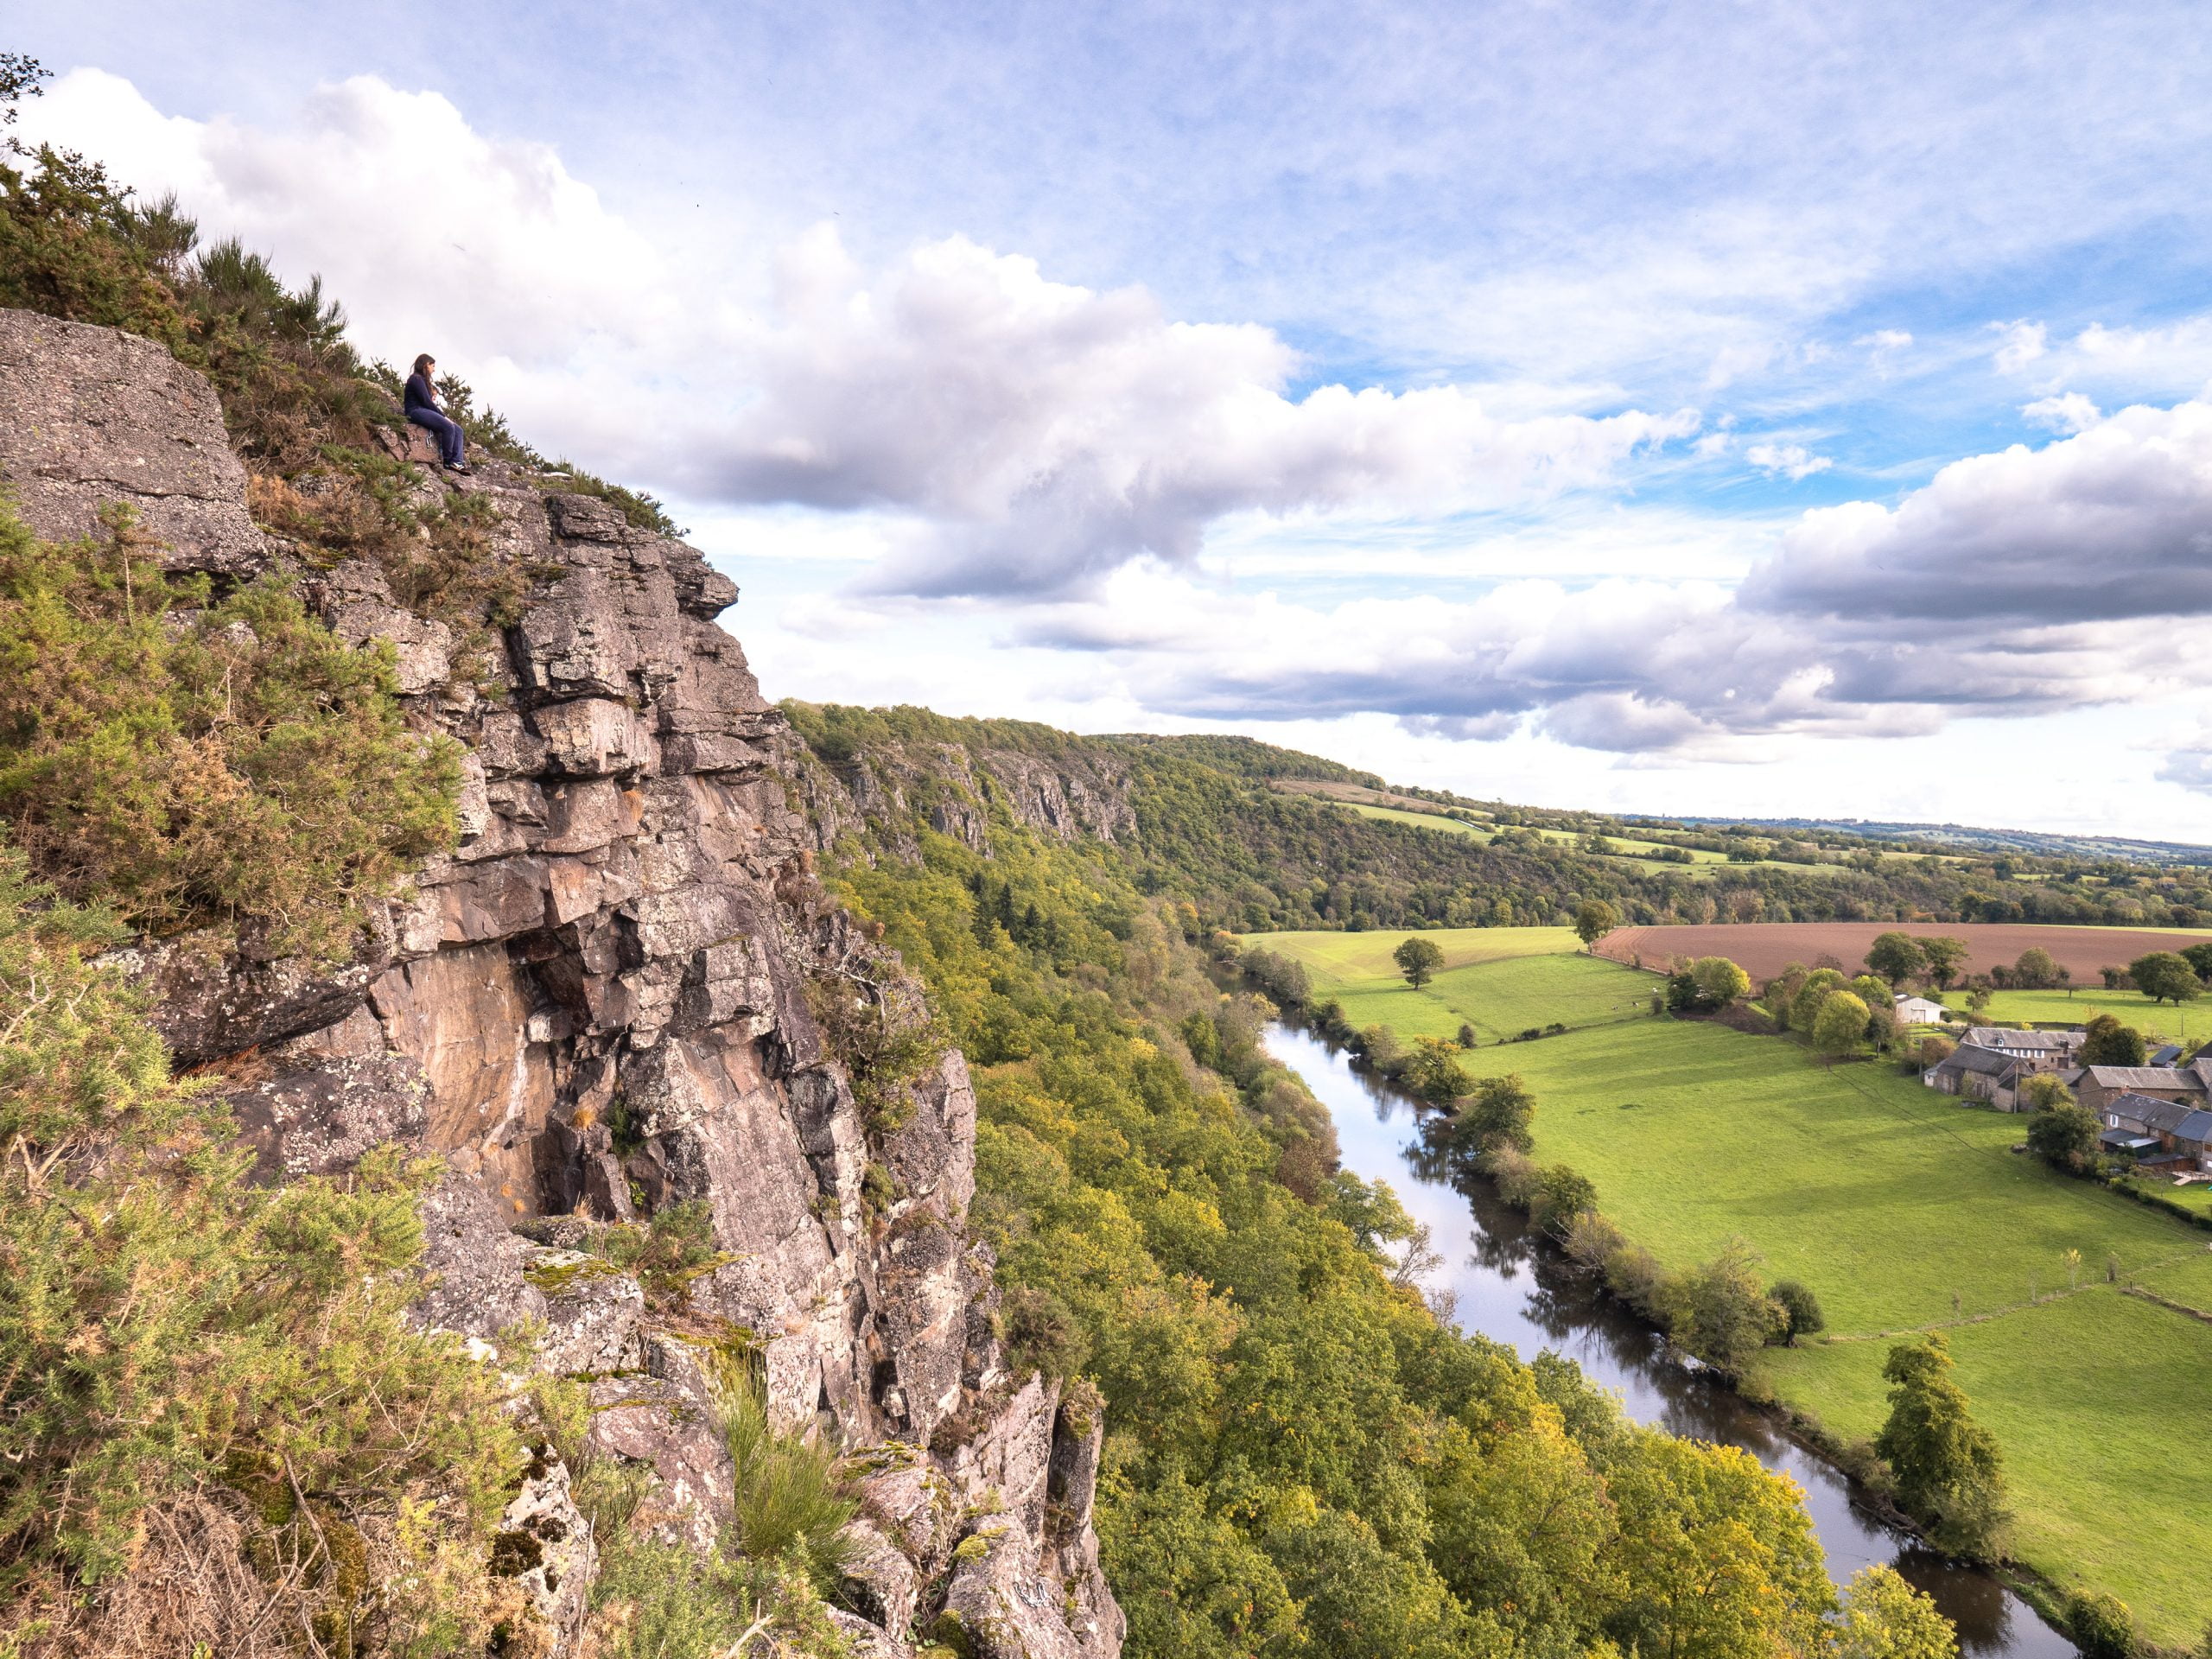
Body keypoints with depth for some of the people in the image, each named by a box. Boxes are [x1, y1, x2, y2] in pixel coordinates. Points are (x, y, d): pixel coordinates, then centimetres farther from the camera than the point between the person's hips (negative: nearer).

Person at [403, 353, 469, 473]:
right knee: (448, 427, -28)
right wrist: (443, 416, -11)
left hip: (425, 411, 10)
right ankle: (447, 460, -19)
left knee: (458, 429, -6)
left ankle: (457, 461, -21)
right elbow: (426, 401, -13)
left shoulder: (422, 380, 25)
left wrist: (444, 416, 4)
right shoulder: (416, 379, -5)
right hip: (416, 412, -10)